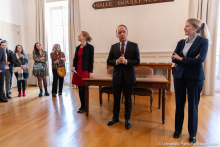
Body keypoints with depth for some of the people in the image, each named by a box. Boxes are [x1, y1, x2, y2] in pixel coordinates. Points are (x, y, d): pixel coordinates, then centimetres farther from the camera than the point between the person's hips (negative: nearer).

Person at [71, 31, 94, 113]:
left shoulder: (90, 47, -4)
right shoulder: (78, 47, 13)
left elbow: (91, 60, -6)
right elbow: (75, 58, 15)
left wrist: (91, 72, -10)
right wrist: (73, 66, -3)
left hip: (85, 71, -6)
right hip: (78, 70, 6)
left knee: (83, 89, -4)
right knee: (80, 89, 9)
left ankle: (84, 107, 13)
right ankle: (82, 106, 23)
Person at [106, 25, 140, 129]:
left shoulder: (134, 46, -1)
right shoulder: (113, 47, 5)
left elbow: (137, 61, -6)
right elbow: (108, 61, 4)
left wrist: (126, 61, -21)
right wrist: (117, 61, -16)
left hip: (128, 77, -2)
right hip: (117, 76, 2)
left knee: (128, 99, 10)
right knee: (116, 98, 13)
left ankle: (127, 119, 29)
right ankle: (115, 117, 33)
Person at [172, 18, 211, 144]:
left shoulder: (203, 41, -4)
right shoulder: (181, 42, 8)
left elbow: (200, 59, -18)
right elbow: (174, 59, -2)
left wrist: (181, 59, -11)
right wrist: (190, 61, -14)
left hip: (195, 77, -4)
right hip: (180, 75, 4)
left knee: (193, 105, 6)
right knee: (179, 104, 10)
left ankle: (192, 134, 25)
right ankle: (178, 129, 28)